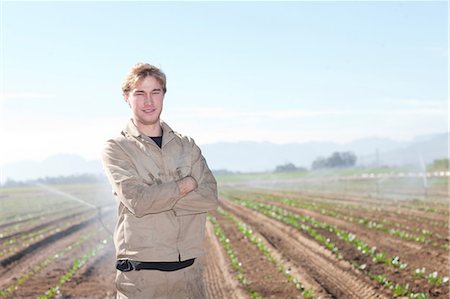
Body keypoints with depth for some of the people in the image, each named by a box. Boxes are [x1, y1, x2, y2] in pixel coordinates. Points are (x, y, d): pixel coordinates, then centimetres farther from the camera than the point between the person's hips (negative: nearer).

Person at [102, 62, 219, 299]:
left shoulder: (187, 146, 12)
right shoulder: (116, 149, 2)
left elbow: (210, 198, -3)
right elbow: (137, 201, -15)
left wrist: (156, 196, -11)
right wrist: (185, 185, -5)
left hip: (189, 270, 4)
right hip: (141, 273, -3)